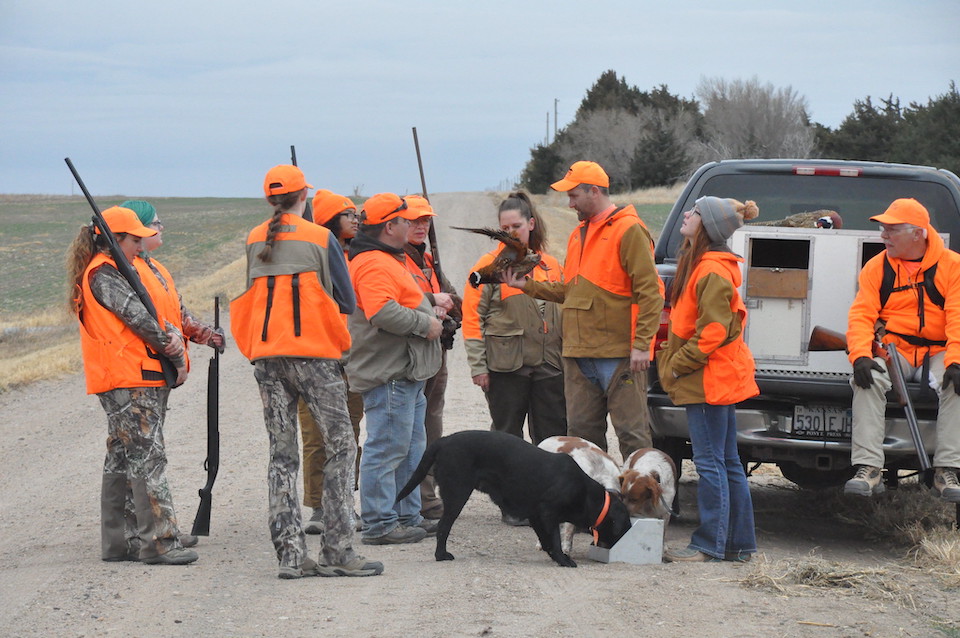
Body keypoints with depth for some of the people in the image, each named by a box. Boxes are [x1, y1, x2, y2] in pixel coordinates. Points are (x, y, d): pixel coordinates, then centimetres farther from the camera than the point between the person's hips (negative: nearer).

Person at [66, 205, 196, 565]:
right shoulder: (103, 275, -11)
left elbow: (162, 311, 10)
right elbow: (139, 318, -15)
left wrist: (173, 335, -11)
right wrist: (178, 359, -9)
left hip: (146, 378, 10)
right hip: (127, 379, -10)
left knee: (122, 459, 11)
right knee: (147, 457, -11)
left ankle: (117, 541, 16)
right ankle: (160, 542, -13)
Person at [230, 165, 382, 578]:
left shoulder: (254, 242, 9)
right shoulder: (320, 239, -4)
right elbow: (346, 303, -3)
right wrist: (335, 338, 14)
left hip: (266, 356, 5)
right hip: (313, 354, -5)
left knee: (282, 455, 7)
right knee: (340, 447, 2)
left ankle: (290, 555, 3)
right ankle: (338, 551, -6)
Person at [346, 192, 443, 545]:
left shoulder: (388, 260, 20)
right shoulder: (373, 264, -17)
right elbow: (383, 313, -29)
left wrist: (430, 313, 14)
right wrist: (425, 324, -18)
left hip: (406, 373, 12)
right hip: (388, 374, -12)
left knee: (410, 448, 17)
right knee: (387, 448, -8)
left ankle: (407, 516, 25)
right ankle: (379, 524, -5)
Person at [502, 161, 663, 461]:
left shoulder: (629, 230, -8)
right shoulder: (579, 234, 20)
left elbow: (649, 291, -13)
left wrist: (641, 345, -19)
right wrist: (528, 285, 13)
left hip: (618, 354, -9)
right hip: (579, 354, 9)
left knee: (631, 432, -5)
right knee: (582, 431, 11)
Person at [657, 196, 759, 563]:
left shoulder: (712, 272, -16)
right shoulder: (698, 264, 17)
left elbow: (713, 330, -22)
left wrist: (678, 364, -15)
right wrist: (673, 360, 16)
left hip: (709, 380, -11)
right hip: (716, 380, 11)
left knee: (710, 462, -7)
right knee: (727, 463, 12)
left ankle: (710, 545, -5)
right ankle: (739, 543, 17)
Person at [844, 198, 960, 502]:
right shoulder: (877, 267, 5)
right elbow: (861, 315, -3)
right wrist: (860, 356, -22)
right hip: (893, 349, 1)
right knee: (867, 380, -30)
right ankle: (868, 469, -33)